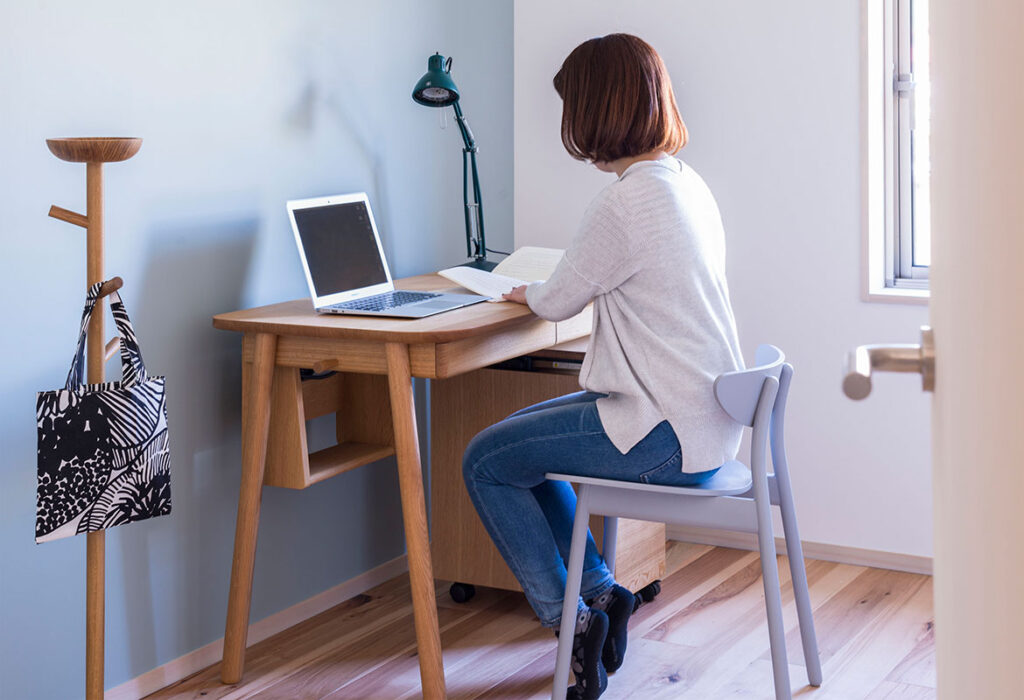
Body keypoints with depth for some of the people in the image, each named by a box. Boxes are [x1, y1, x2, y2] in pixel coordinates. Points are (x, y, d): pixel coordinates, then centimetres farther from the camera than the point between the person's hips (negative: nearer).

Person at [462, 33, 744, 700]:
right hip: (702, 415, 10)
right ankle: (602, 592, 21)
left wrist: (528, 292, 14)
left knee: (485, 462, 1)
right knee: (520, 438, 22)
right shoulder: (688, 182, 8)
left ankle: (571, 616, 9)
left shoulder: (629, 201, -21)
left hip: (666, 432, -10)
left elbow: (559, 301, -7)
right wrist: (549, 288, 23)